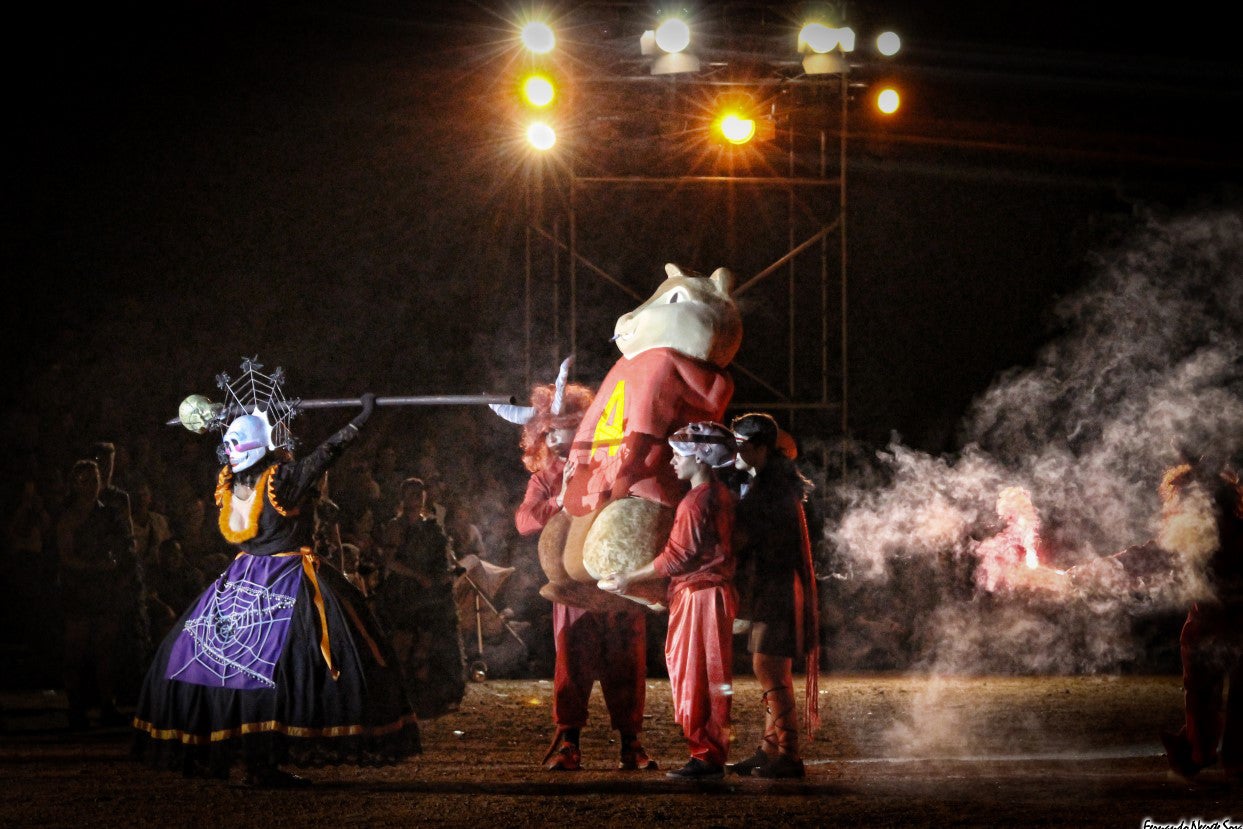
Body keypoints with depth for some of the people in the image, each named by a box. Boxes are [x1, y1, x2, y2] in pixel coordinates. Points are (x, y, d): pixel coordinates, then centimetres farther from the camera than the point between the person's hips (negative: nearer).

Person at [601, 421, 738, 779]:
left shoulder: (696, 501, -17)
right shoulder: (722, 495, 13)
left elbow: (676, 557, -18)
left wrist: (628, 579, -10)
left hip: (699, 595, -10)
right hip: (717, 592, 10)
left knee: (695, 678, -5)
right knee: (711, 680, 12)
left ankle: (706, 757, -3)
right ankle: (713, 754, 17)